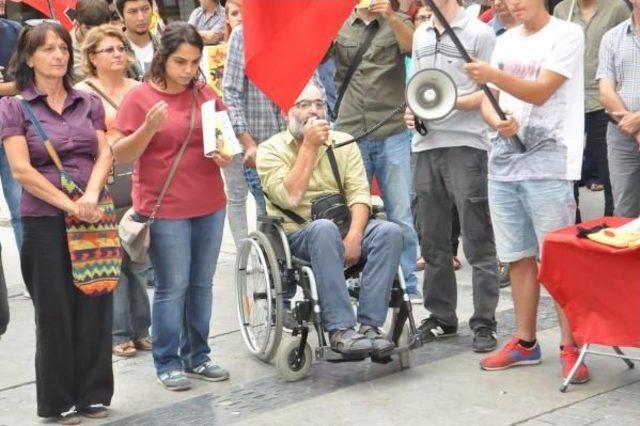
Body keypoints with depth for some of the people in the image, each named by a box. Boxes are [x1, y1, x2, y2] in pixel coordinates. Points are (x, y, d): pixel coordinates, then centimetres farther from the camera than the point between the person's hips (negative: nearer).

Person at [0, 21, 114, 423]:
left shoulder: (89, 103, 10)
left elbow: (104, 155, 4)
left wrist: (91, 197, -15)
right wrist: (70, 205, -15)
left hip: (93, 219, 3)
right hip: (45, 222, -3)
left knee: (95, 307, 4)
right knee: (55, 311, 2)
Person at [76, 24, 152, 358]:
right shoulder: (82, 93, 0)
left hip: (139, 183, 4)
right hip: (104, 187, -4)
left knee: (140, 260, 7)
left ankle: (141, 329, 19)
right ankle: (118, 333, 9)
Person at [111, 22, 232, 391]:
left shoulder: (206, 95, 7)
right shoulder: (140, 97, -6)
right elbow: (120, 155, -7)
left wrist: (226, 154, -4)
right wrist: (149, 128, -23)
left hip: (210, 205, 5)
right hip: (165, 209, -5)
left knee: (202, 285, 11)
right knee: (172, 287, -1)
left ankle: (198, 356, 21)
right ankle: (168, 363, 10)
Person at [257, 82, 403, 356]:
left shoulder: (343, 143, 12)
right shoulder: (271, 150, 0)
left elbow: (359, 193, 1)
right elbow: (291, 198, -15)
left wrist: (354, 236, -18)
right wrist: (309, 146, -13)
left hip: (342, 229, 4)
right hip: (296, 235, -4)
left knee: (390, 232, -25)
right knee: (325, 229, -38)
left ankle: (369, 325, -27)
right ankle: (340, 330, -38)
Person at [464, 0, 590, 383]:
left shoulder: (567, 35, -3)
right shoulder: (505, 42, 16)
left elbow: (540, 92, -15)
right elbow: (489, 99, 14)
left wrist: (493, 75, -28)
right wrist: (497, 121, -8)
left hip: (548, 162, -6)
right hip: (504, 160, 6)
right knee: (518, 256, 10)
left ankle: (570, 347, -1)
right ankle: (525, 342, 18)